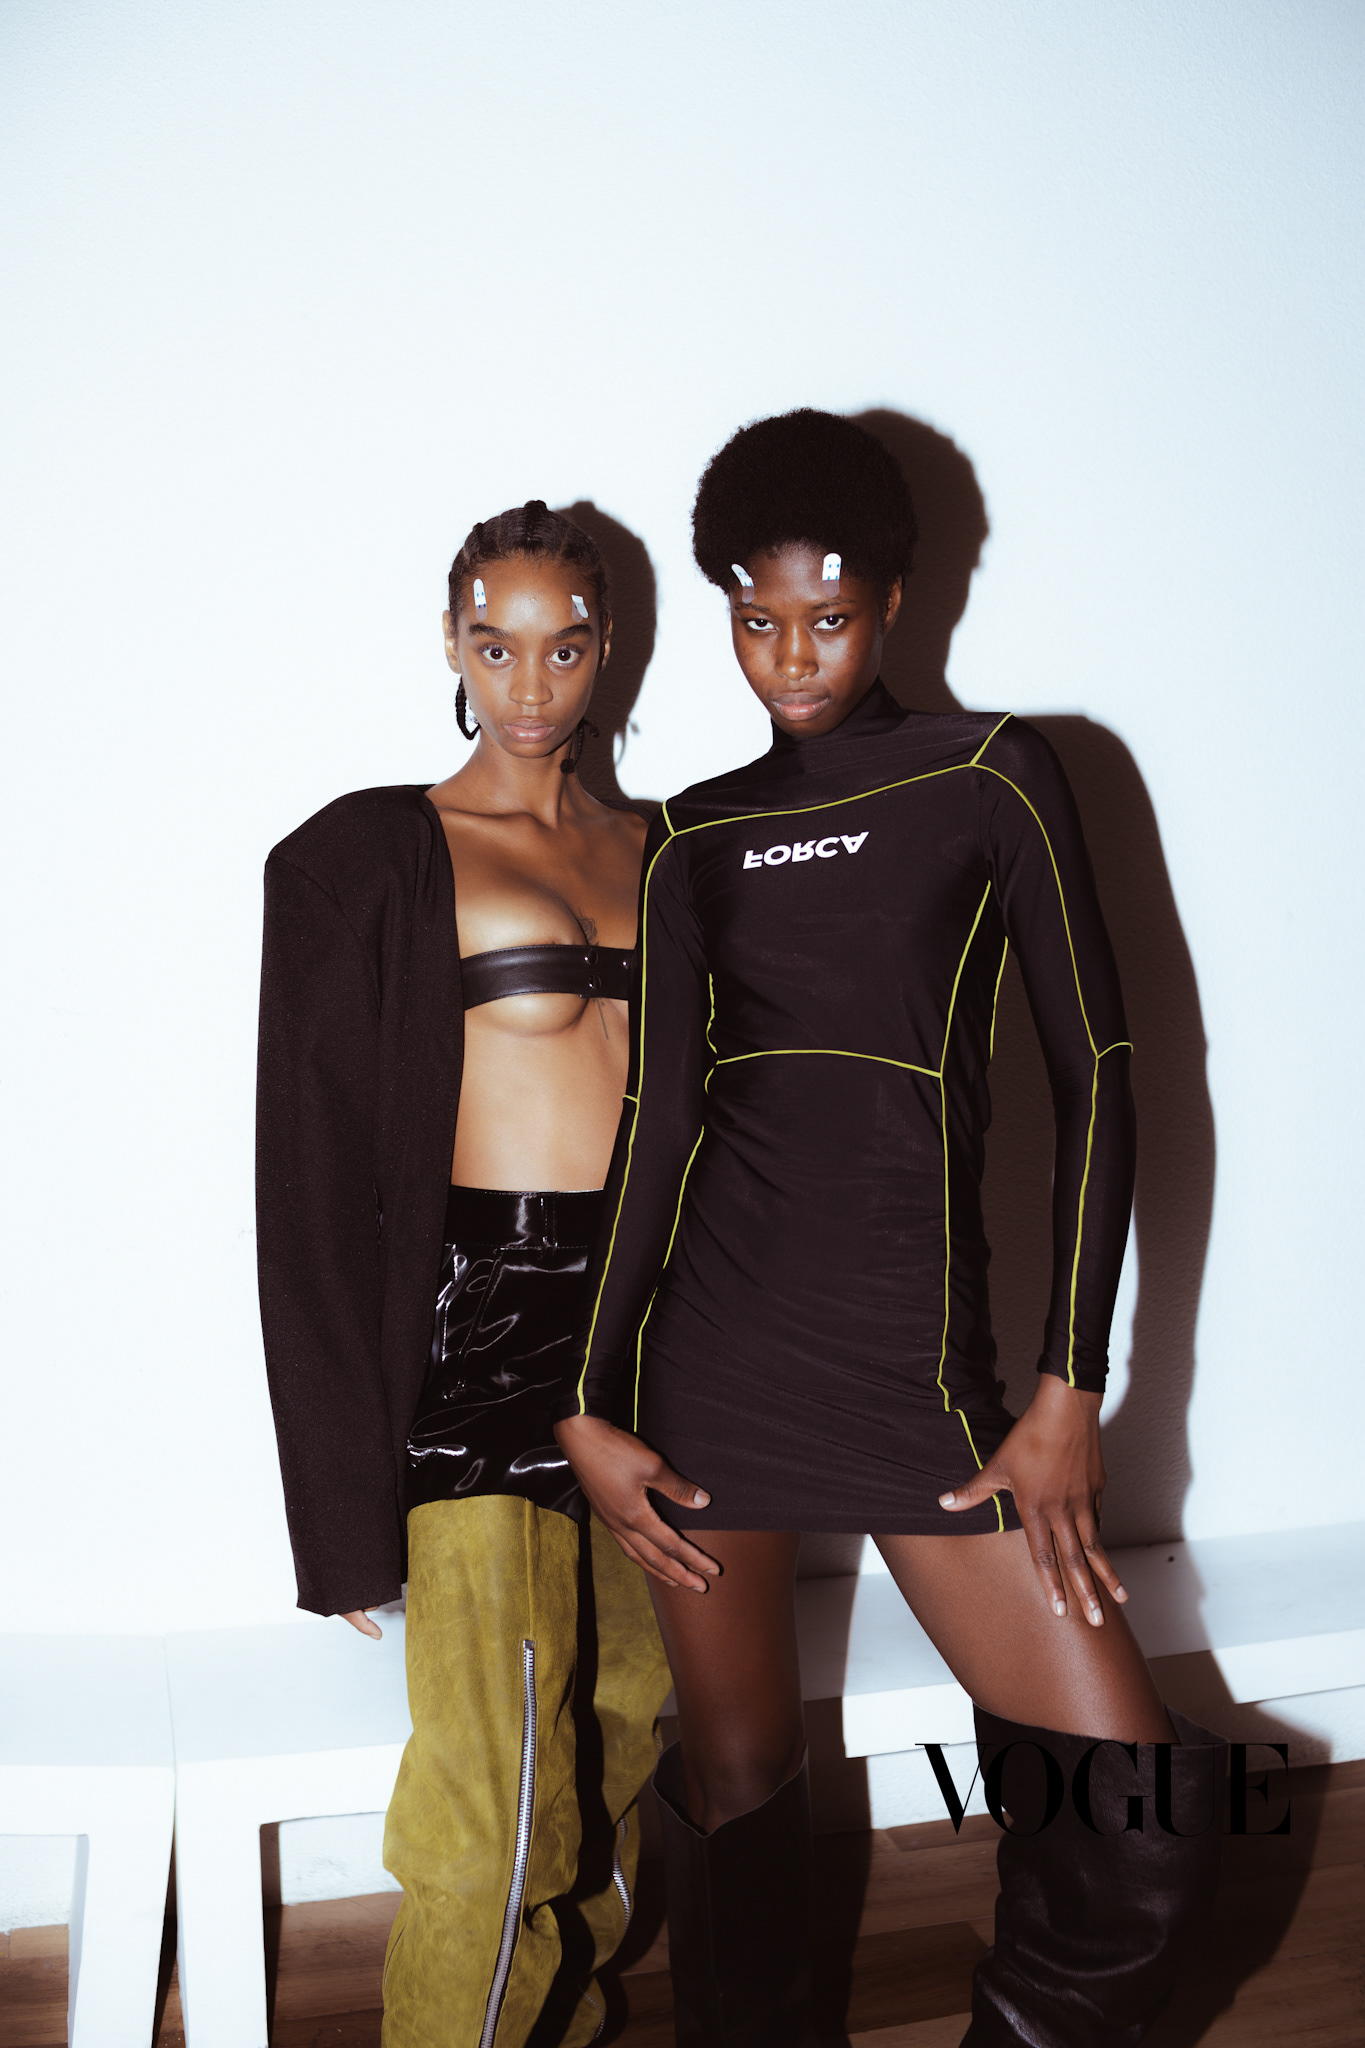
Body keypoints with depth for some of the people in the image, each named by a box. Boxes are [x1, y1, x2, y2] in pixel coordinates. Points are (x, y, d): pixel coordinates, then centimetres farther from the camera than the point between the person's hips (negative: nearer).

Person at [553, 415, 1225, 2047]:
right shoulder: (693, 837, 11)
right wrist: (587, 1410, -2)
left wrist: (1072, 1392, -8)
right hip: (703, 1344, 2)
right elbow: (660, 1112, 4)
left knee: (1140, 1824, -4)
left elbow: (1095, 1077, -1)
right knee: (738, 1777, 10)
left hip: (915, 1350, -1)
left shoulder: (990, 775, 4)